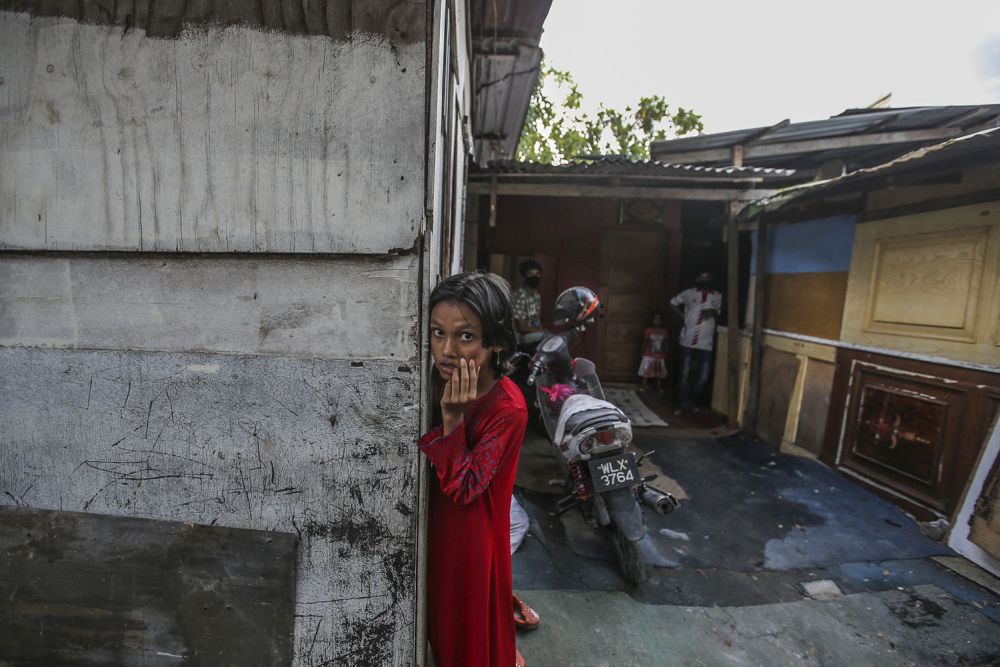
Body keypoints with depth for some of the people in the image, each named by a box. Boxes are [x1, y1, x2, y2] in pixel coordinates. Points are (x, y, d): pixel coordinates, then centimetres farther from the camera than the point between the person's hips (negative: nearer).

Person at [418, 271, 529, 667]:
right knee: (444, 615, 30)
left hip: (472, 534, -7)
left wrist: (452, 417, -33)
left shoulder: (508, 408, -30)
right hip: (440, 525, 7)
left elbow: (463, 487, -25)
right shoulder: (446, 386, -9)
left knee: (472, 625, 20)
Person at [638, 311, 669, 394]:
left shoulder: (665, 331, -2)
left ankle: (659, 388, 24)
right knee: (645, 373, 3)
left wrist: (665, 355, 5)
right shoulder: (648, 330, -8)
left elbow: (665, 344, 4)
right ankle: (644, 388, 15)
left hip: (660, 357, 2)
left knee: (660, 374, 11)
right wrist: (642, 352, -2)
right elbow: (645, 342, -1)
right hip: (648, 356, -2)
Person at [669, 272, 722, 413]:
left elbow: (718, 315, 17)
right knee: (685, 374, 2)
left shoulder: (717, 296, 9)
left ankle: (690, 400, 23)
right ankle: (683, 403, 13)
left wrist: (713, 313, -7)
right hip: (688, 341, -2)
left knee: (703, 377, 1)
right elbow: (673, 303, 14)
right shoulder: (689, 293, 4)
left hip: (706, 343, 2)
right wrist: (683, 317, 3)